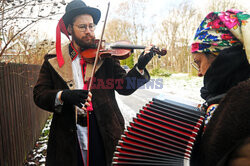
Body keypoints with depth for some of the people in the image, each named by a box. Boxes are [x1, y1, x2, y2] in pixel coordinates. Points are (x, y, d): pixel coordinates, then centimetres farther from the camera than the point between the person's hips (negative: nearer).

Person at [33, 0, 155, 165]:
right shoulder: (53, 59, 2)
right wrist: (63, 96, -23)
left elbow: (124, 87, -5)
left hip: (103, 131, 0)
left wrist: (140, 67, -22)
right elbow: (39, 94, -4)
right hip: (68, 135, 0)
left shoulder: (105, 55, 2)